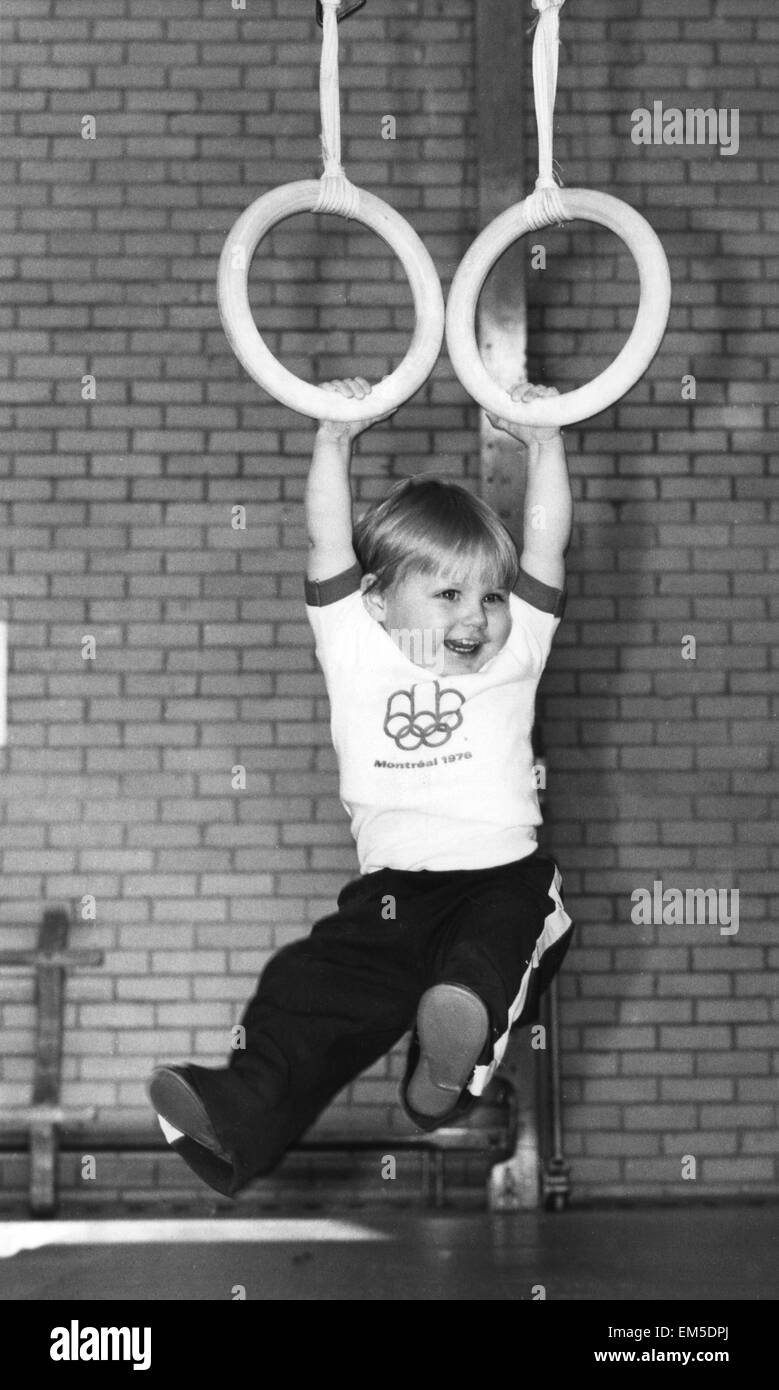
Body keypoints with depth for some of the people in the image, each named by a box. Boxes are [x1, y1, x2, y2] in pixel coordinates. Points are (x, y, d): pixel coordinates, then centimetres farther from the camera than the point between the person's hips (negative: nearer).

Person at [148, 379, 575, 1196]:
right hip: (392, 888, -1)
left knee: (496, 939, -33)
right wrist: (334, 443, 4)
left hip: (502, 876, 1)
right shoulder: (360, 653, 15)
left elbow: (546, 545, 10)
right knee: (314, 983, -20)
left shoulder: (511, 656, 15)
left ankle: (450, 1062, -44)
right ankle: (242, 1113, -33)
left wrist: (545, 444, 7)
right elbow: (329, 548, 8)